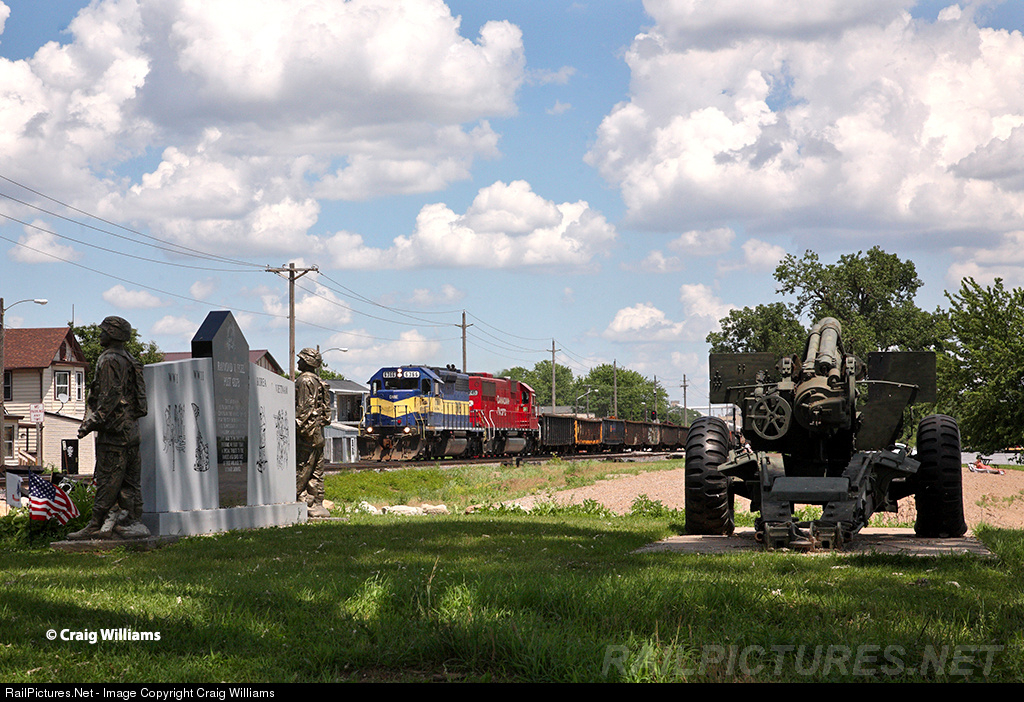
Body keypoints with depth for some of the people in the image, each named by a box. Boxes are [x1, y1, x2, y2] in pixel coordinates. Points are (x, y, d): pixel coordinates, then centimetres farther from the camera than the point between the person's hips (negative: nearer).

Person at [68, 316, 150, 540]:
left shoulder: (109, 361, -10)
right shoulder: (131, 361, 18)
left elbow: (109, 397, -18)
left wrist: (91, 423, -17)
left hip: (114, 430, -9)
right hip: (131, 428, 9)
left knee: (108, 481, -8)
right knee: (130, 481, 8)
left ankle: (96, 525, -7)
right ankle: (133, 523, 6)